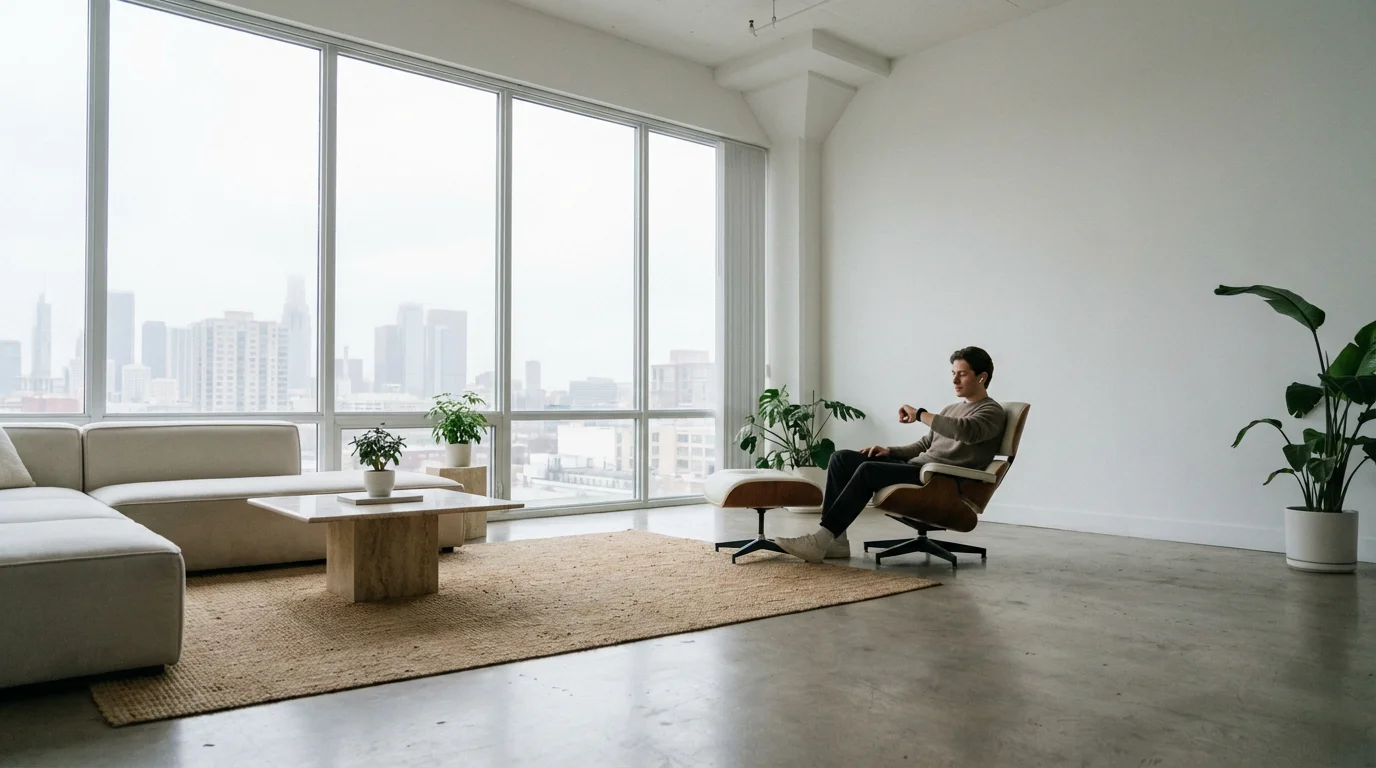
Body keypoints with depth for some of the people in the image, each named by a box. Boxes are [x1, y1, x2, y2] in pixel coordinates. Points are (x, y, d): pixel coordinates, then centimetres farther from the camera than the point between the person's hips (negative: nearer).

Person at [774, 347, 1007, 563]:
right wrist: (890, 451, 9)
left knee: (868, 470, -31)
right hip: (915, 467, 9)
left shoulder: (992, 412, -1)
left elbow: (964, 431, -26)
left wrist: (920, 414, -22)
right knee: (841, 458, -7)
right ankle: (834, 538, -14)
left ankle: (820, 540, -32)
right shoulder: (951, 409, 27)